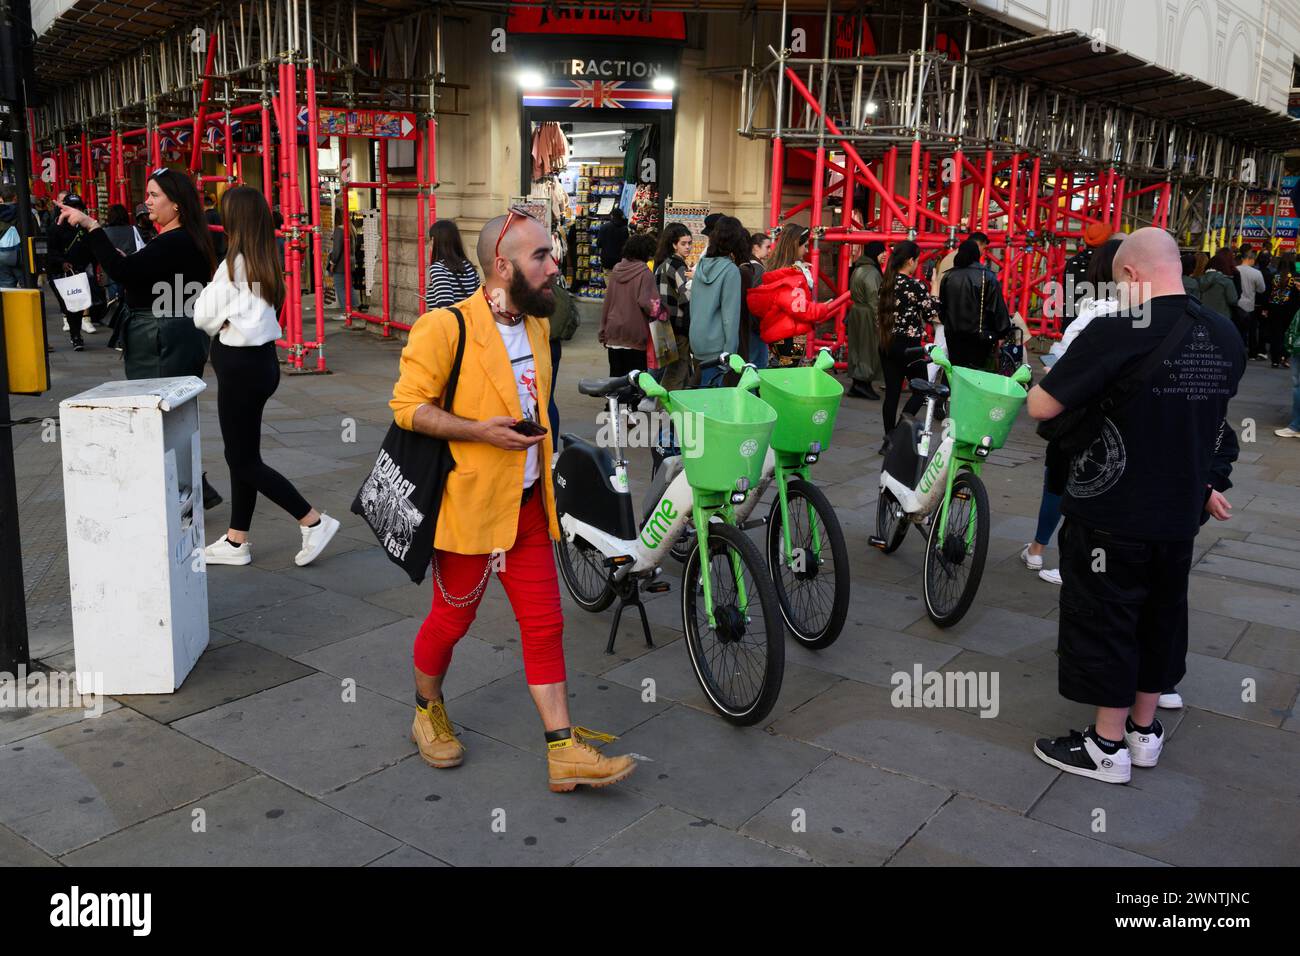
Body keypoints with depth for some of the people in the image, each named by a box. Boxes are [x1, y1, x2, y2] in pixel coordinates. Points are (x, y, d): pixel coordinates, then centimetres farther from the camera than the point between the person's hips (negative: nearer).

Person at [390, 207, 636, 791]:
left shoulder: (537, 325, 10)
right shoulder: (446, 327, -14)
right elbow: (407, 406, -15)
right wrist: (480, 430, -24)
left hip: (528, 503, 6)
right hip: (470, 502, -6)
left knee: (545, 623, 5)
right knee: (452, 619, 11)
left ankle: (564, 751, 11)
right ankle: (428, 713, 37)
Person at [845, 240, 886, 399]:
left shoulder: (859, 269, 13)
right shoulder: (871, 272, -17)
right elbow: (874, 299, -20)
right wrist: (879, 320, -17)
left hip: (856, 313, 10)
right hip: (868, 316, -10)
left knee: (858, 349, 11)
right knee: (869, 349, -2)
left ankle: (857, 385, 15)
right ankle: (863, 384, 0)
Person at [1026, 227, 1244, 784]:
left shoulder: (1116, 332, -21)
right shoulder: (1225, 336, 2)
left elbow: (1042, 408, -19)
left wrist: (1036, 385, 3)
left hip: (1112, 513, -7)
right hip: (1180, 513, 7)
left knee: (1106, 622, 6)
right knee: (1161, 615, 19)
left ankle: (1108, 747, 18)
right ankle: (1145, 731, 33)